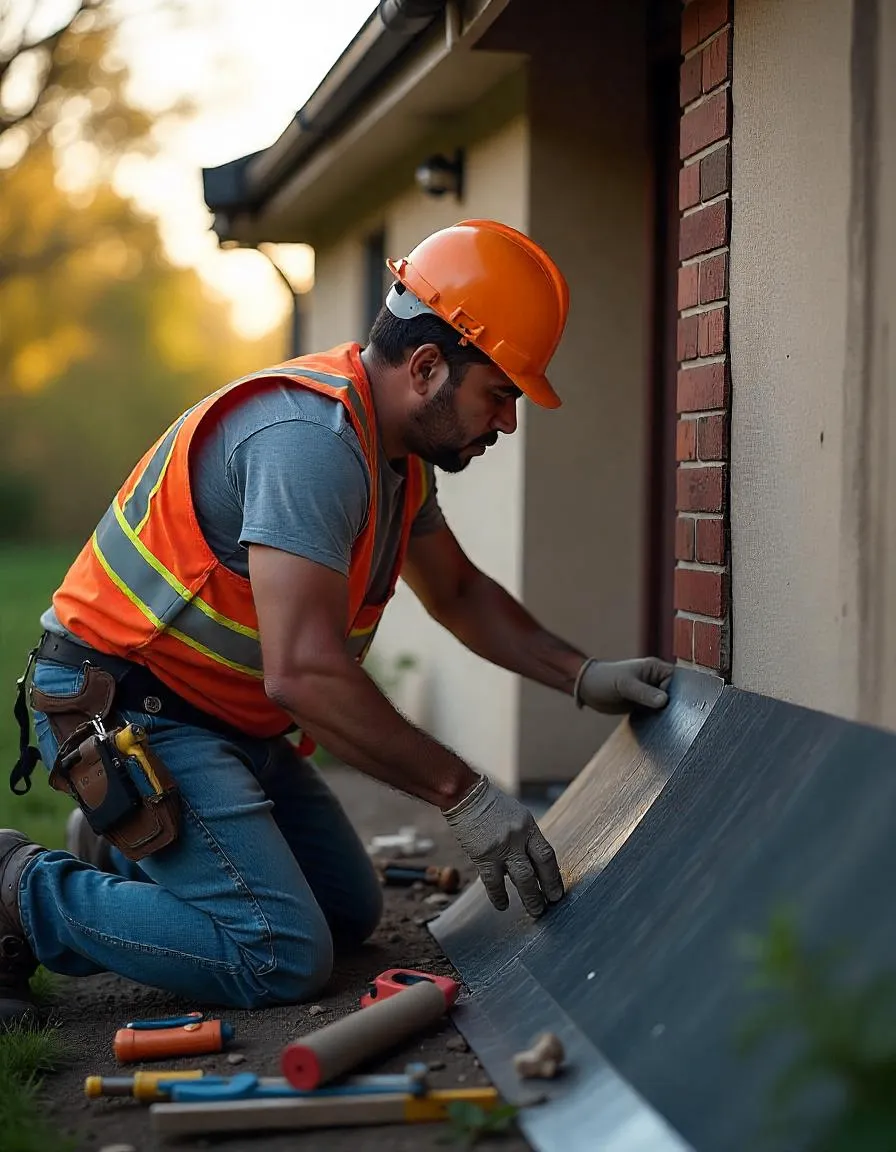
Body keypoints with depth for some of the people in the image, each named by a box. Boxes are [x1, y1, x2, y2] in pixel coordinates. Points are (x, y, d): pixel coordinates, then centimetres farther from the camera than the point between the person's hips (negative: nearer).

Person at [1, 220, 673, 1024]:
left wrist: (583, 676, 8)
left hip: (226, 716, 10)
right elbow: (304, 672, -34)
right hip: (121, 708, -10)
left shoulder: (396, 448, 6)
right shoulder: (311, 438, -27)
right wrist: (464, 794, -28)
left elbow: (457, 591, 21)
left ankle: (121, 855, 21)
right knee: (283, 958, -16)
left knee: (350, 913, 14)